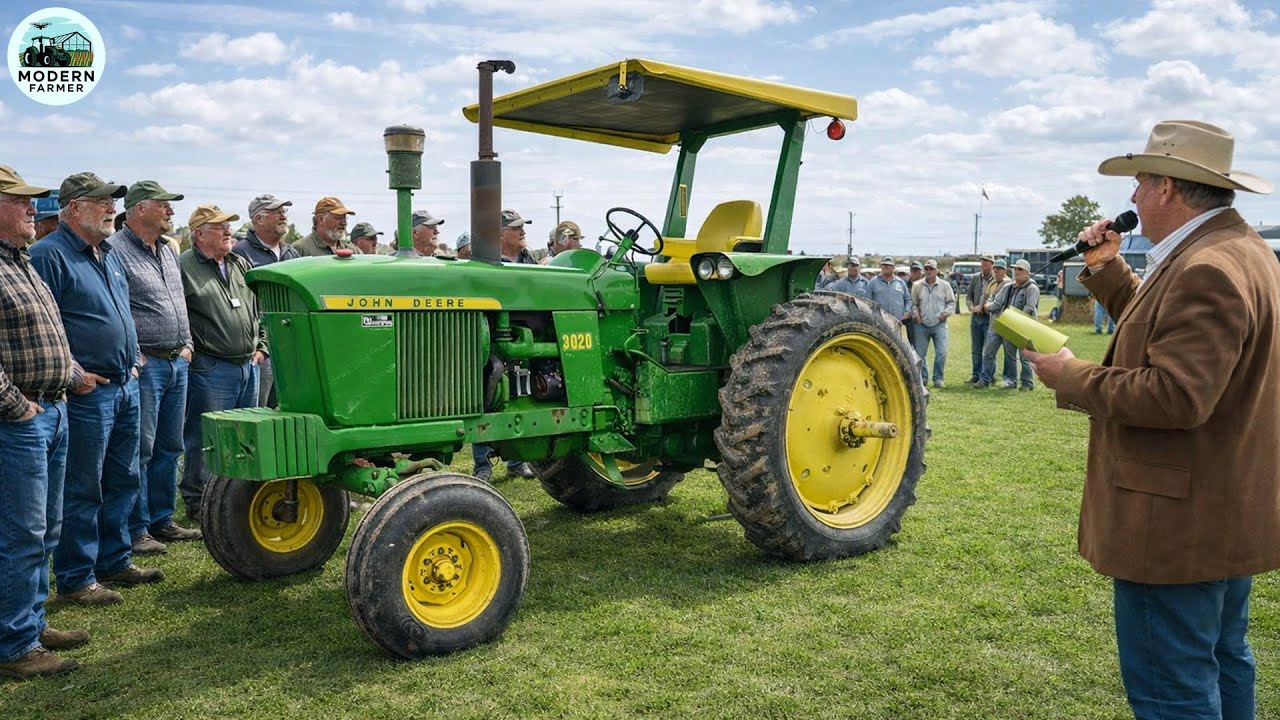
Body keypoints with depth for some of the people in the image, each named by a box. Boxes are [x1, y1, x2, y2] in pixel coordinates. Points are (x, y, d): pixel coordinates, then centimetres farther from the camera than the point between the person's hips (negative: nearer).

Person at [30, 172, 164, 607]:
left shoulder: (110, 254, 15)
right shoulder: (49, 255, -12)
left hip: (125, 387, 9)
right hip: (87, 392, -9)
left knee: (123, 482, 16)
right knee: (82, 490, 0)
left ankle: (115, 562, 29)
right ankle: (75, 580, 11)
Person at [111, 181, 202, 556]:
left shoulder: (169, 250, 15)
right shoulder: (115, 250, -12)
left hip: (177, 362, 8)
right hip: (143, 365, -8)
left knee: (169, 447, 14)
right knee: (139, 450, -2)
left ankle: (162, 519, 25)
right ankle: (136, 530, 8)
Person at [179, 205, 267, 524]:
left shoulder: (241, 265, 14)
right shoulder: (184, 267, -9)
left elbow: (259, 310, 21)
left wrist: (260, 347, 13)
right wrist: (189, 353, -15)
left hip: (248, 366, 7)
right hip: (211, 369, -7)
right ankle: (198, 503, 15)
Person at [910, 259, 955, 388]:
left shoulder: (945, 286, 6)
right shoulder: (917, 286, 7)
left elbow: (951, 302, 9)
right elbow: (913, 303, 12)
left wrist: (945, 313, -6)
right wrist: (915, 314, -4)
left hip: (939, 324, -1)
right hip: (922, 325, 1)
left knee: (941, 353, -8)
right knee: (920, 353, 3)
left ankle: (938, 379, 3)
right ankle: (922, 377, 17)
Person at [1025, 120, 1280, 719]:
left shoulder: (1206, 270, -23)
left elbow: (1175, 395, -30)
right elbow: (1165, 333, 18)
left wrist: (1073, 377, -18)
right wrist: (1106, 269, 11)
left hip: (1179, 524, -11)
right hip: (1231, 515, 11)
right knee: (1222, 662, 25)